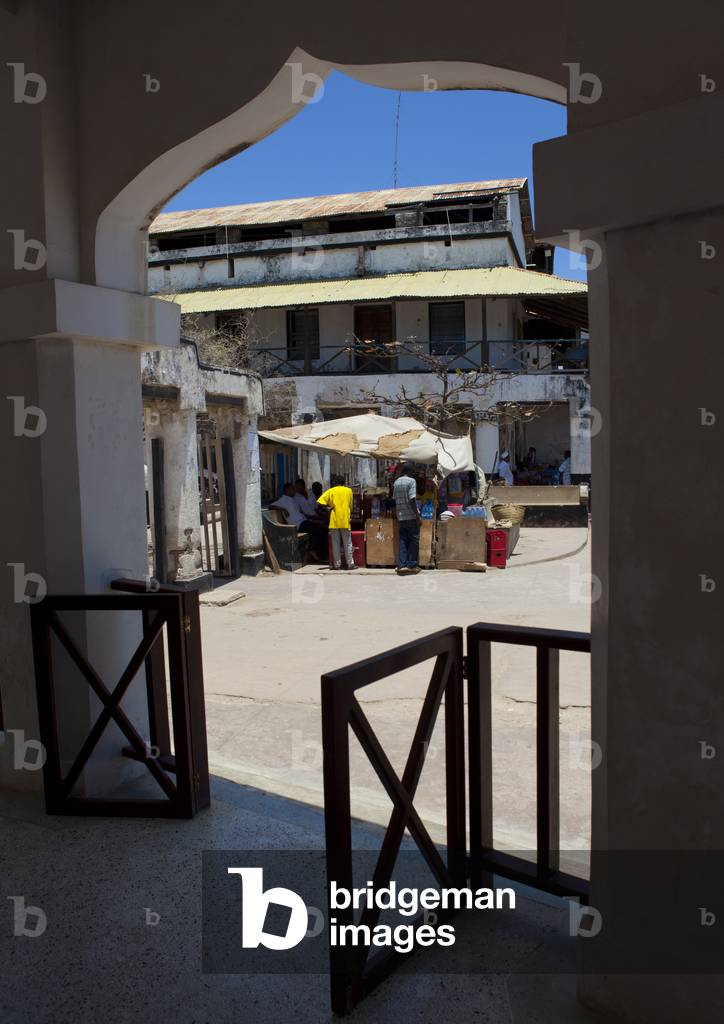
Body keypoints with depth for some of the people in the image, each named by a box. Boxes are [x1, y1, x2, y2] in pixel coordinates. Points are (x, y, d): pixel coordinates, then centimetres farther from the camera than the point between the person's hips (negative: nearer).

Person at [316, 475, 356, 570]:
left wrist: (328, 507, 8)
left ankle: (337, 564, 6)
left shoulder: (331, 491, 3)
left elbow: (320, 502, -8)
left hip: (334, 521, 0)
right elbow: (350, 506, 12)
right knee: (347, 543, 6)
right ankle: (350, 563, 5)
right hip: (345, 520, 0)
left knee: (336, 544, 6)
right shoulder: (349, 490, 6)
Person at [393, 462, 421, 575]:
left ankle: (402, 565, 2)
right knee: (414, 540, 3)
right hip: (411, 516, -6)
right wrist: (417, 515, -14)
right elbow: (412, 499, -16)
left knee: (403, 541, 7)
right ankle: (412, 565, 4)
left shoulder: (396, 482, 10)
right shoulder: (411, 481, -9)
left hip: (400, 516, 6)